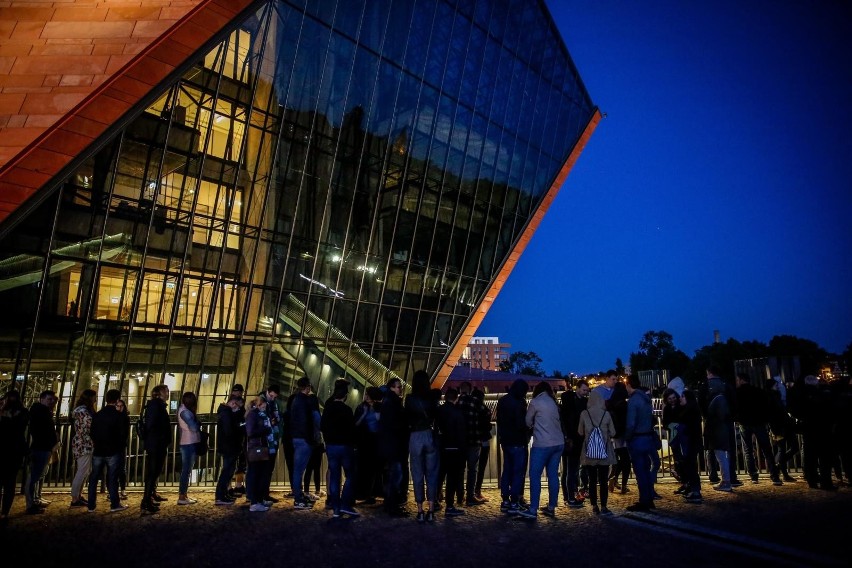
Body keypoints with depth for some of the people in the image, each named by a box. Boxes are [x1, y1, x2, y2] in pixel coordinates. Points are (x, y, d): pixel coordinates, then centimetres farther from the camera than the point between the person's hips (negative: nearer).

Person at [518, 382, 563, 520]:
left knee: (535, 476, -3)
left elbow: (528, 422, 6)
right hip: (558, 443, 7)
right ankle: (551, 508, 16)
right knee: (553, 475, 10)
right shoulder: (553, 402, 14)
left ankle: (533, 511, -4)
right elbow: (552, 422, 15)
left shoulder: (535, 402, -3)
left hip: (543, 444, -7)